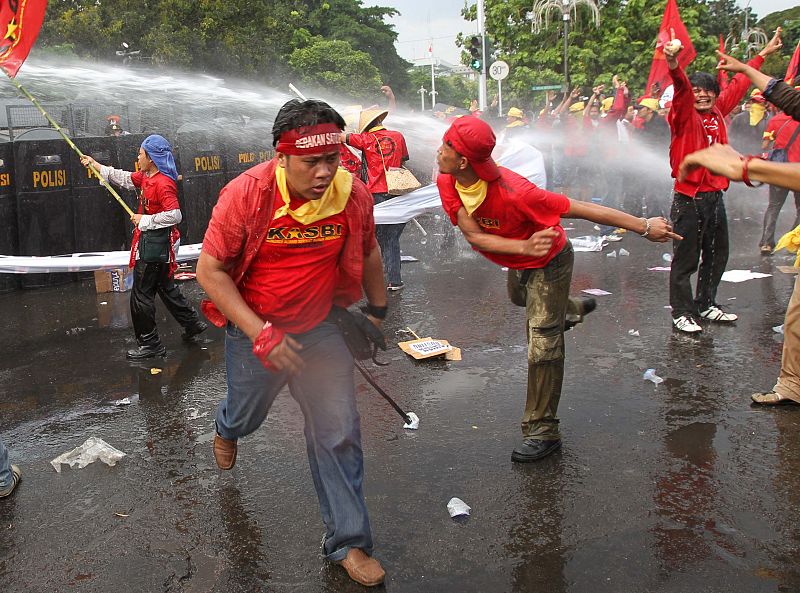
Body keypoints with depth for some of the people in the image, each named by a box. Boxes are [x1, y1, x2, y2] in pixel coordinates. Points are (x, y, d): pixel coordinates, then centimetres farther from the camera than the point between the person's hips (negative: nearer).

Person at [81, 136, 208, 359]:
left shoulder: (163, 183, -21)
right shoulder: (146, 178, 9)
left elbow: (174, 215, -29)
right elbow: (122, 178, 23)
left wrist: (145, 220, -19)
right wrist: (94, 164, 26)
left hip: (155, 244, -10)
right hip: (149, 240, 10)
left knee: (141, 295, -2)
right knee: (166, 287, 22)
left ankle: (149, 343, 9)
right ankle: (193, 323, 33)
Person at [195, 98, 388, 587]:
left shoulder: (353, 193, -16)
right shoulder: (246, 194, -24)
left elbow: (368, 254, 4)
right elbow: (211, 270, -19)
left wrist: (378, 311, 17)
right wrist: (261, 334, -26)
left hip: (322, 328, 1)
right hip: (255, 330, -1)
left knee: (339, 431, -1)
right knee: (247, 412, 23)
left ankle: (348, 541, 16)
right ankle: (227, 429, 64)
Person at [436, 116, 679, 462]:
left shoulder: (511, 193, -41)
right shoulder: (447, 184, -24)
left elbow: (581, 210, -34)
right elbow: (473, 235, -25)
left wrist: (644, 227, -28)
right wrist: (525, 247, -41)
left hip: (549, 263, -7)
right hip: (518, 261, 7)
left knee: (542, 347, -8)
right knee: (519, 299, 37)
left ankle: (542, 431, 5)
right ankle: (566, 308, 68)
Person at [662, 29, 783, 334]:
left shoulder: (718, 111, 9)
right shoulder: (684, 114, -9)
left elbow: (739, 84, 24)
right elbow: (681, 88, -29)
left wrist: (763, 54, 35)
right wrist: (674, 65, -50)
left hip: (715, 195, 7)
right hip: (689, 198, -7)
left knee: (717, 255, 16)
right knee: (686, 260, -1)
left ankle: (706, 305, 32)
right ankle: (681, 313, 9)